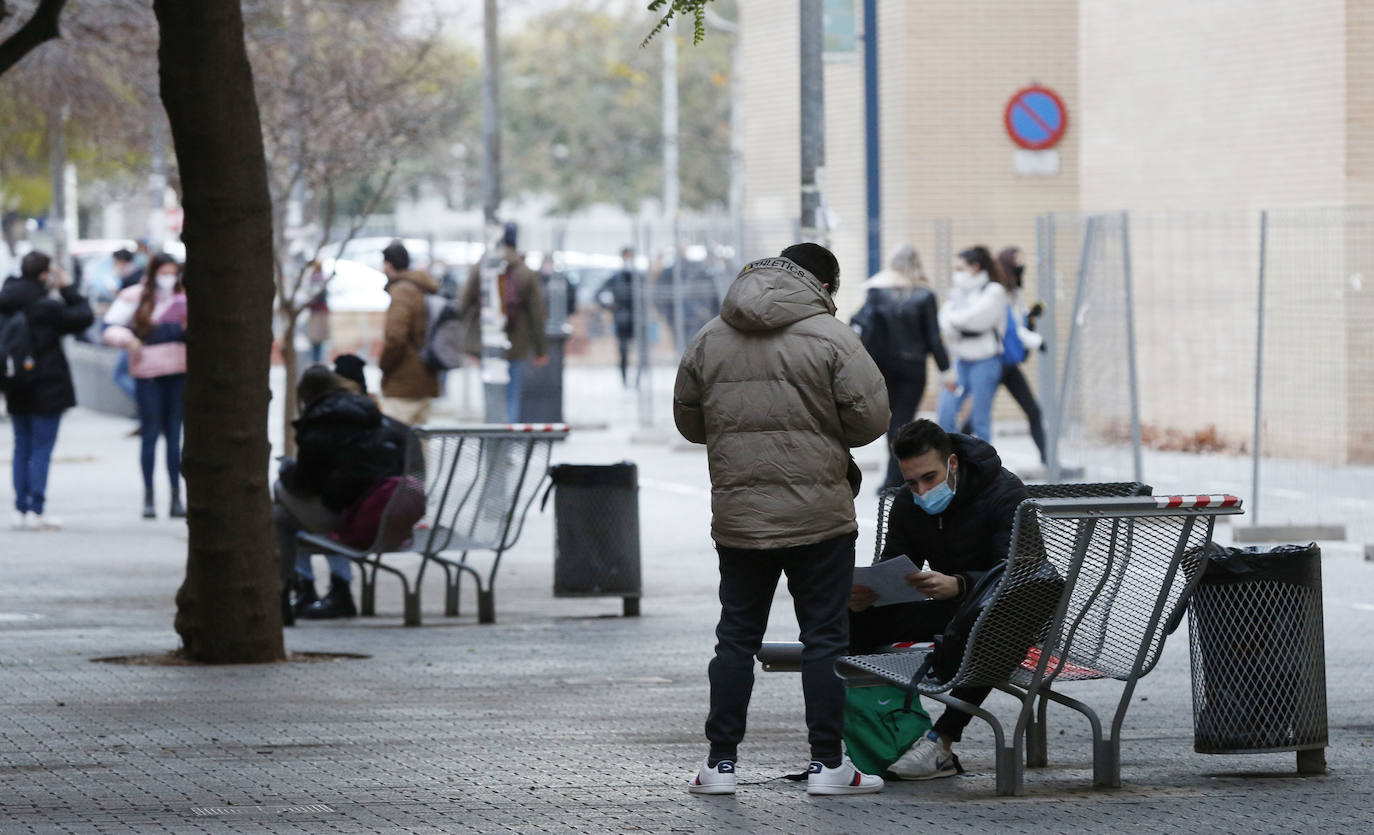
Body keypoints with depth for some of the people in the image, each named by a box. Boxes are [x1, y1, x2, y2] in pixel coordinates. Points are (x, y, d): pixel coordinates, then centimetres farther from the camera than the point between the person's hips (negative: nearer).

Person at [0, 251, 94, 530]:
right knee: (42, 448, -2)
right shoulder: (45, 307, -18)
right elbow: (83, 317, -9)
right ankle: (36, 510, -4)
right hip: (46, 387, -7)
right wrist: (68, 288, 0)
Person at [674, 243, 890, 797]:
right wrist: (827, 433, 8)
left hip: (737, 517, 4)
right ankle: (827, 764, 5)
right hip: (818, 516, -4)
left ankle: (721, 762, 10)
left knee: (736, 637, 11)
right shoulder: (830, 337, -8)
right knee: (825, 637, 4)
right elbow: (871, 416, -11)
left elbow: (687, 421, 13)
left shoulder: (710, 339, 7)